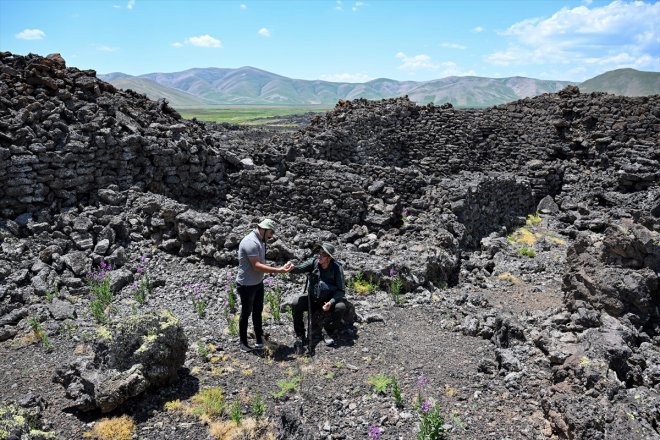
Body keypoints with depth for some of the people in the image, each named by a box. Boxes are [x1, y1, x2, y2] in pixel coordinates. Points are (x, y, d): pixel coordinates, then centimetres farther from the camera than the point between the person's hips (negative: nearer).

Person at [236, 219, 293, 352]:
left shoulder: (260, 241, 5)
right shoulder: (251, 242, -26)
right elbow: (256, 266, -31)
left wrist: (280, 268, 3)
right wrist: (278, 270, -33)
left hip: (258, 283, 9)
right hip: (247, 285, -9)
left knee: (258, 311, 18)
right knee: (246, 313, 7)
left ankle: (259, 339, 32)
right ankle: (243, 343, 23)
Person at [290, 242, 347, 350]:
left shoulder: (337, 268, -16)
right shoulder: (314, 262, -11)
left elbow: (341, 290, -15)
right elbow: (301, 268, -29)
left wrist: (331, 302, -30)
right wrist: (292, 268, -52)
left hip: (329, 299, -2)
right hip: (313, 298, 2)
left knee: (341, 307, -30)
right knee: (296, 304, -23)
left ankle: (329, 333, -6)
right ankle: (300, 336, -8)